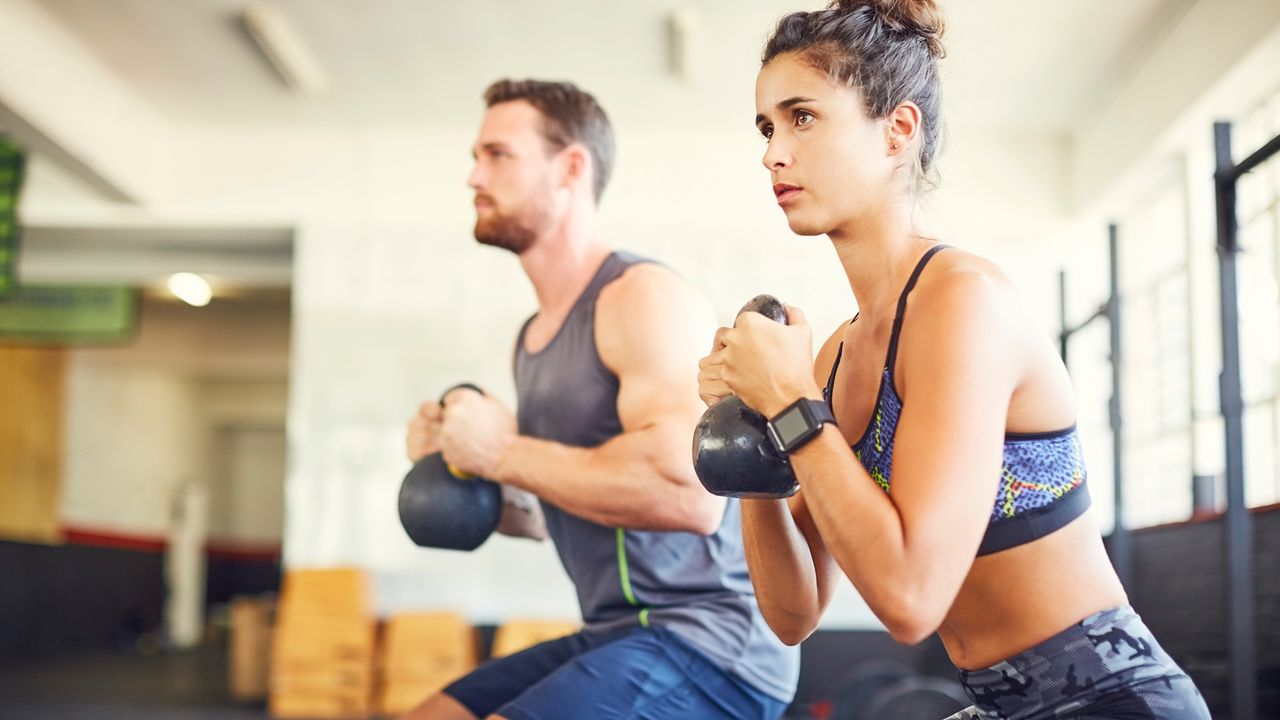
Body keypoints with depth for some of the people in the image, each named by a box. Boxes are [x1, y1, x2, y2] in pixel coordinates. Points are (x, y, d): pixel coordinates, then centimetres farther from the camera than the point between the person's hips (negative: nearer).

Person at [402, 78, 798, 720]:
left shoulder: (643, 296, -14)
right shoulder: (533, 336, 14)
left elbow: (689, 493, -29)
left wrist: (503, 453, -18)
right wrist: (457, 457, 6)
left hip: (711, 645, -9)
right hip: (617, 638, 9)